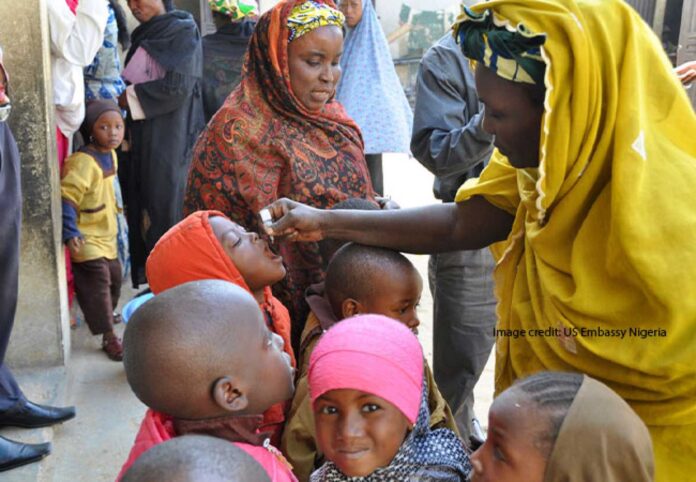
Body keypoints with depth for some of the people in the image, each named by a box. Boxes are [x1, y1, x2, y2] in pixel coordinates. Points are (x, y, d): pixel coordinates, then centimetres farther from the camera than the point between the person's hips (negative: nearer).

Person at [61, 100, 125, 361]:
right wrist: (70, 234, -32)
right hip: (86, 239, -9)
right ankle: (109, 337, -2)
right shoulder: (83, 161, -24)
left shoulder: (111, 155, 4)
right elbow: (66, 199, -28)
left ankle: (105, 313, 47)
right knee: (97, 283, -9)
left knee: (114, 278, 22)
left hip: (107, 234, 9)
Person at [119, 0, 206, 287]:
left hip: (170, 141, -7)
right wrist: (121, 95, 3)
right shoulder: (142, 37, 18)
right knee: (142, 207, 5)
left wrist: (129, 97, -7)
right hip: (140, 139, 7)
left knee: (167, 211, -5)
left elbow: (178, 87, -13)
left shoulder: (182, 31, -3)